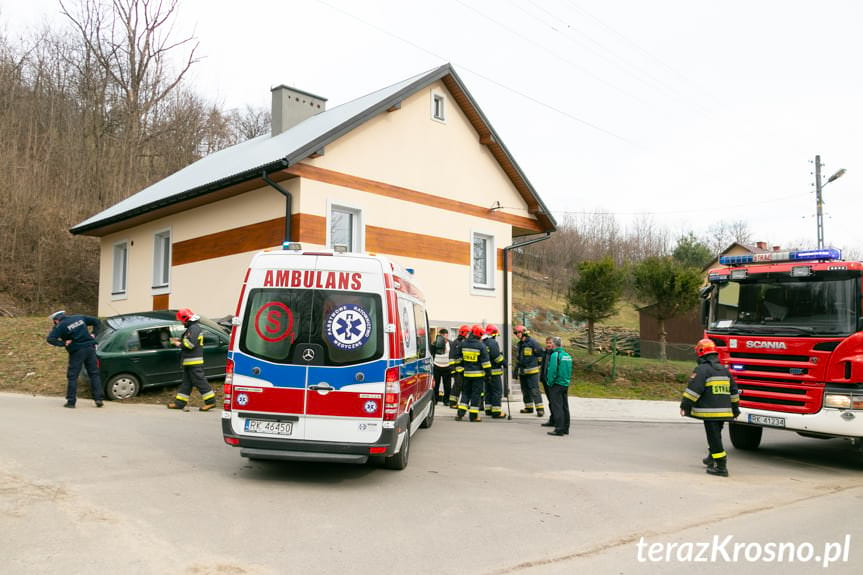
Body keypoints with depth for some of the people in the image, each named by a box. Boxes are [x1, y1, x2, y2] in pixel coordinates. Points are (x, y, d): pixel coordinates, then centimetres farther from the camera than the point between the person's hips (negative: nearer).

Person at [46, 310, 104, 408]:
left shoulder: (60, 326, -4)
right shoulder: (79, 318, 11)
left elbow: (50, 339, -15)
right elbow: (97, 322, 17)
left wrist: (63, 343, -7)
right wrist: (93, 334, 12)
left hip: (77, 351, -4)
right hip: (90, 348, 4)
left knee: (72, 376, 6)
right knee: (94, 374, 8)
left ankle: (71, 401, 7)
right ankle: (98, 398, 4)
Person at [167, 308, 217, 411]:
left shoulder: (194, 328, -15)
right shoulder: (192, 328, 19)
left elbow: (190, 344, -23)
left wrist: (179, 344, -9)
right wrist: (179, 340, 14)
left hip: (194, 362, -11)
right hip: (189, 362, 11)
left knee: (199, 381, -9)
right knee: (186, 382, 12)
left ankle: (210, 401, -7)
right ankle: (180, 403, 17)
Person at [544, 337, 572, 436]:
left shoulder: (555, 355, -14)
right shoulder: (568, 355, 10)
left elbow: (552, 371, -17)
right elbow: (570, 371, 12)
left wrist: (550, 383, -9)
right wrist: (567, 380, 16)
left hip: (557, 384, -8)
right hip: (566, 384, 8)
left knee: (557, 407, -5)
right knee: (565, 407, 13)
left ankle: (559, 429, -6)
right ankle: (565, 429, 19)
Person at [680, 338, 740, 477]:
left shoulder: (702, 370, -10)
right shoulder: (725, 370, 15)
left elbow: (693, 390, -16)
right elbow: (733, 391, 22)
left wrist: (685, 405, -10)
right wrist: (735, 408, 30)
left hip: (710, 412, -8)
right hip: (724, 411, 8)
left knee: (714, 437, -5)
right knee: (715, 435, 23)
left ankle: (721, 467, -6)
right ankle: (712, 458, 38)